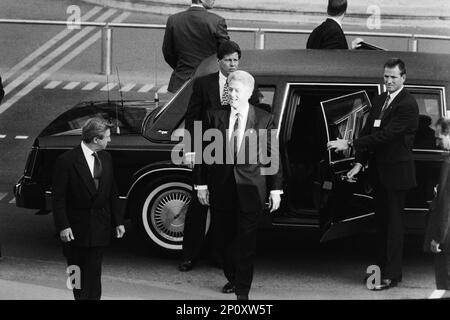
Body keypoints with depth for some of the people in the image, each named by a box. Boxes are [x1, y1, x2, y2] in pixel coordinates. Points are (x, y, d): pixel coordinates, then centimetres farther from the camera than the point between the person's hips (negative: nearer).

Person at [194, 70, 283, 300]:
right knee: (222, 238, 12)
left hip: (250, 191, -2)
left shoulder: (264, 120, -2)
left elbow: (273, 156, 0)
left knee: (246, 243, 0)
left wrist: (275, 190, -1)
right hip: (221, 190, 3)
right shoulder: (214, 117, 2)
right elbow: (203, 152, 6)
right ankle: (232, 278, 35)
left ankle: (242, 291, 10)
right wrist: (201, 184, 3)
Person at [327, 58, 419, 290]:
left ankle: (392, 275, 4)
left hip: (396, 171, -8)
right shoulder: (379, 101, 10)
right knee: (381, 221, 14)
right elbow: (367, 131, 9)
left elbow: (384, 135, -23)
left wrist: (350, 144, -24)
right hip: (378, 170, 8)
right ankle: (381, 268, 23)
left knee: (393, 223, -2)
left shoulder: (407, 105, -16)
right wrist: (359, 162, -1)